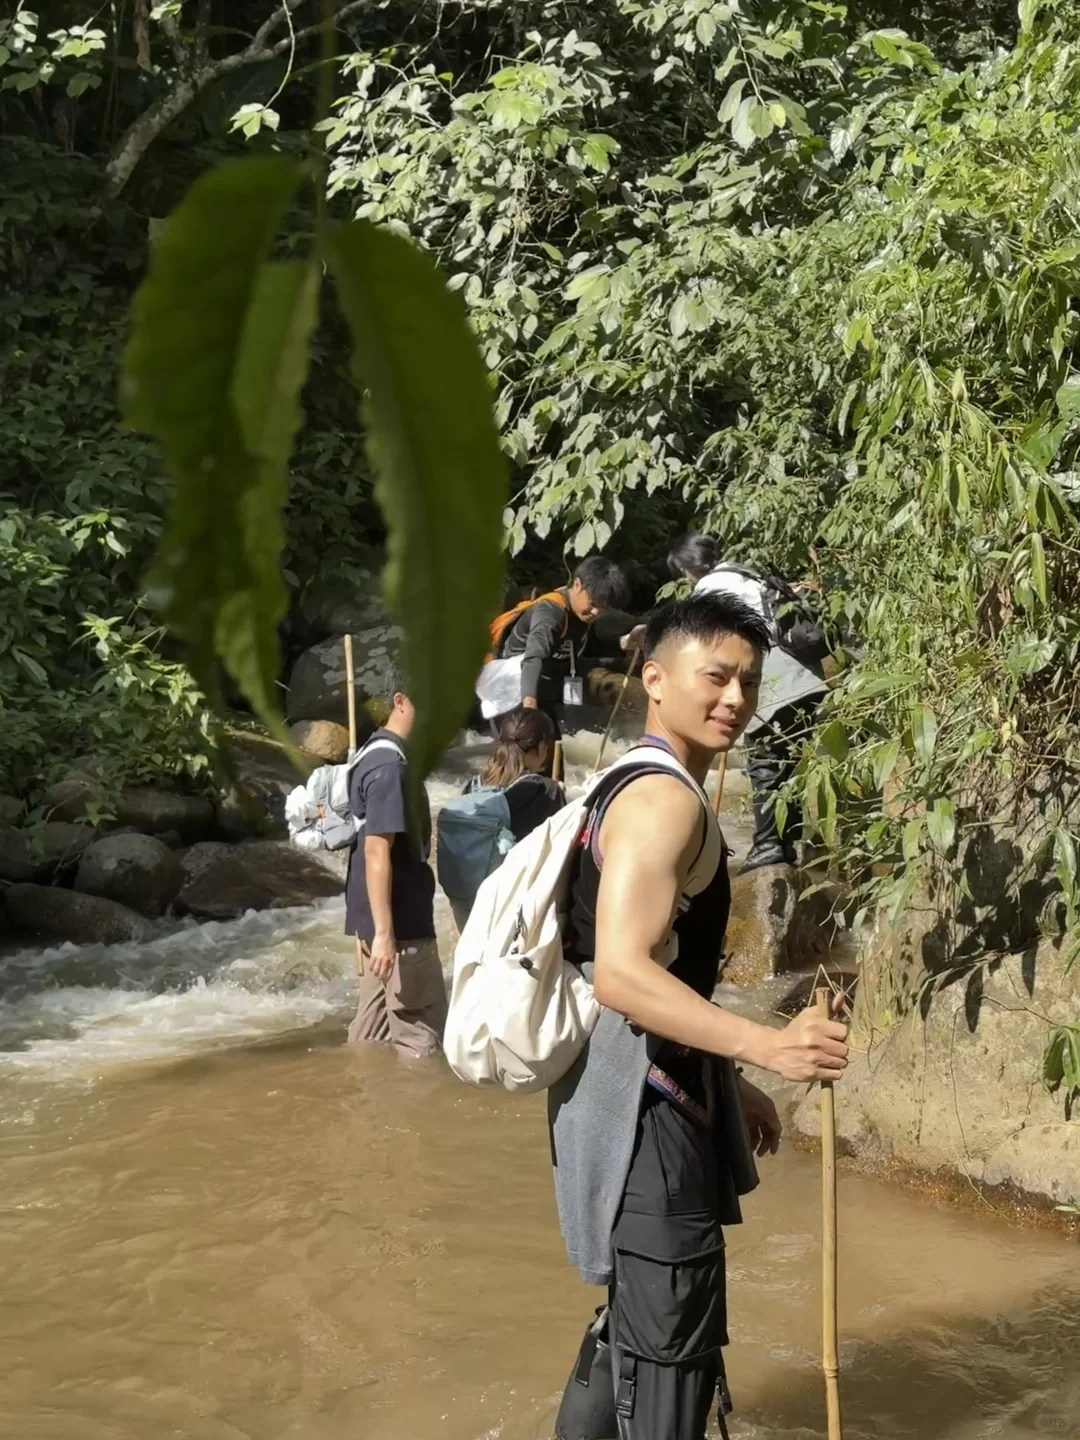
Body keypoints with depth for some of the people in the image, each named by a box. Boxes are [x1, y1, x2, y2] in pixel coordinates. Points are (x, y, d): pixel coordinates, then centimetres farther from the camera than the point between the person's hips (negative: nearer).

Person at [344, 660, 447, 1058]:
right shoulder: (391, 766, -18)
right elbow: (377, 851, -23)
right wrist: (384, 932, -26)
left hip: (378, 920, 10)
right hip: (400, 924, -10)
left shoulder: (377, 755, 13)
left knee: (374, 1030, 12)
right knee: (421, 1034, -4)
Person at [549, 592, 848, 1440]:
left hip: (650, 1097, 11)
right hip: (645, 1113, -11)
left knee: (642, 1319, 23)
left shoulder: (642, 790, 16)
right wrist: (766, 1047, -36)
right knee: (672, 1345, -6)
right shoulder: (665, 798, -18)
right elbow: (622, 973, -30)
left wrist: (727, 1083, 26)